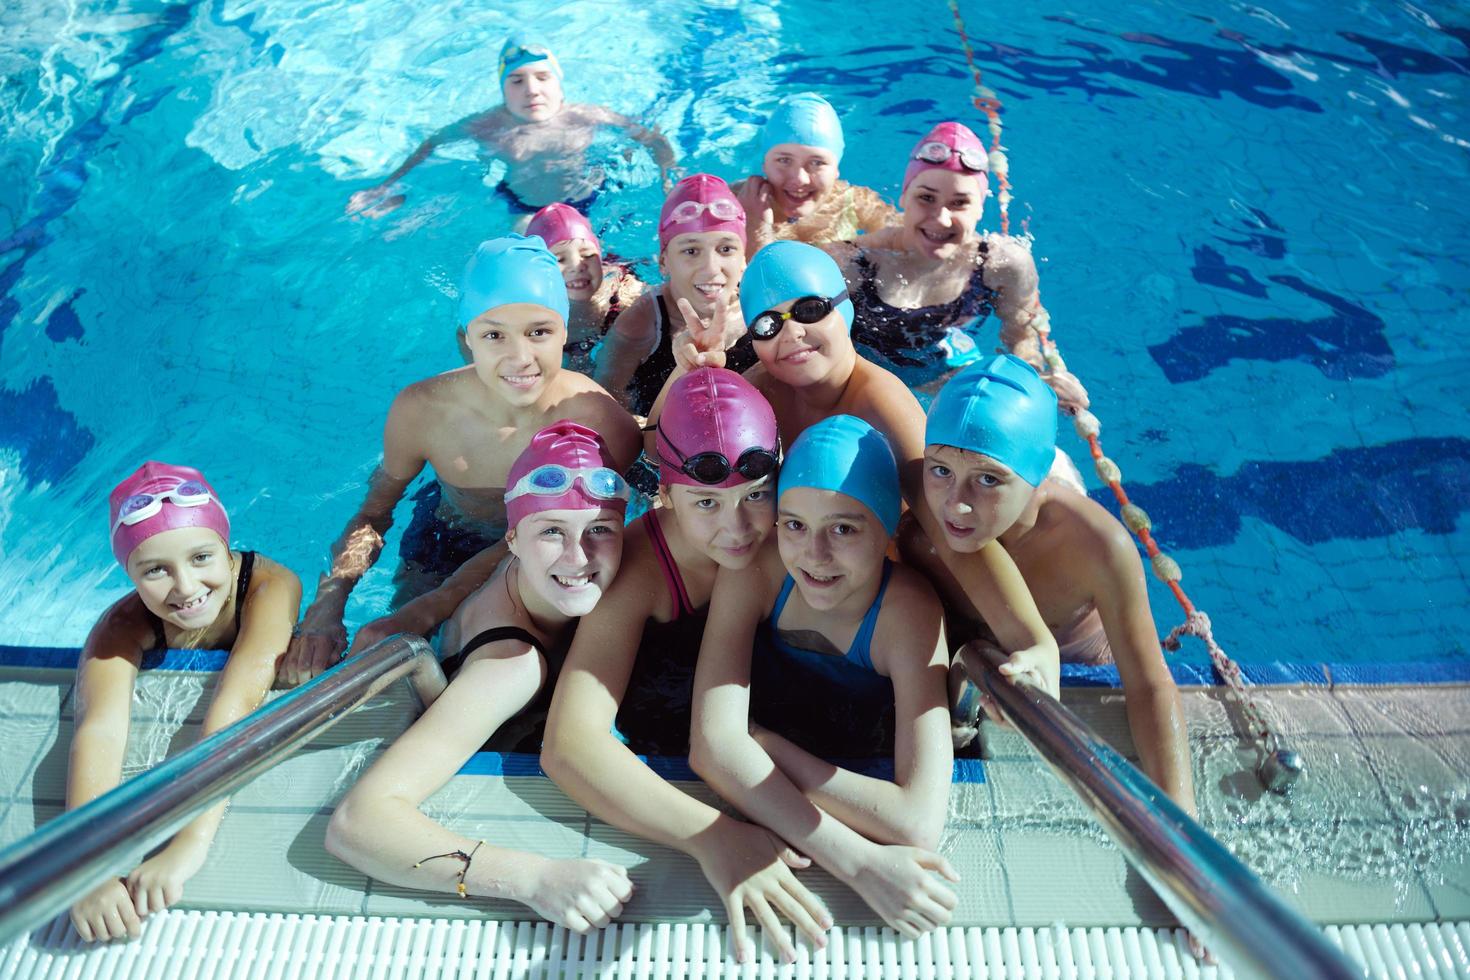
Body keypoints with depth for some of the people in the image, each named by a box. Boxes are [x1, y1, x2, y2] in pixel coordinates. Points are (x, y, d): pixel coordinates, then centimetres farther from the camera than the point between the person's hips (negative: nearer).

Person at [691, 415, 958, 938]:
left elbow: (919, 824, -35)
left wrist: (764, 742, -27)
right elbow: (713, 743, -28)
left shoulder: (908, 611, -26)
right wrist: (856, 862, -38)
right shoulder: (754, 568, -20)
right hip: (746, 794, 1)